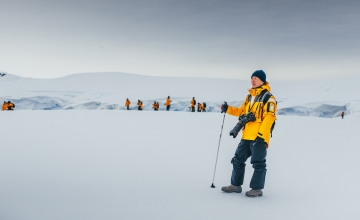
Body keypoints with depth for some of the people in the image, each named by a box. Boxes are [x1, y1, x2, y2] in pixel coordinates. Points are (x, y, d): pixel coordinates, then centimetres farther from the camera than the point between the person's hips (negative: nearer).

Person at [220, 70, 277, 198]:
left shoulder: (268, 98, -7)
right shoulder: (249, 96, 17)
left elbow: (269, 118, -14)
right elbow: (242, 111, 24)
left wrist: (261, 135, -20)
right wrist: (228, 109, 9)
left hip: (259, 137, -8)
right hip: (246, 136, 8)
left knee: (258, 163, -1)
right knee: (238, 160, 12)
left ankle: (257, 188, 8)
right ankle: (236, 185, 23)